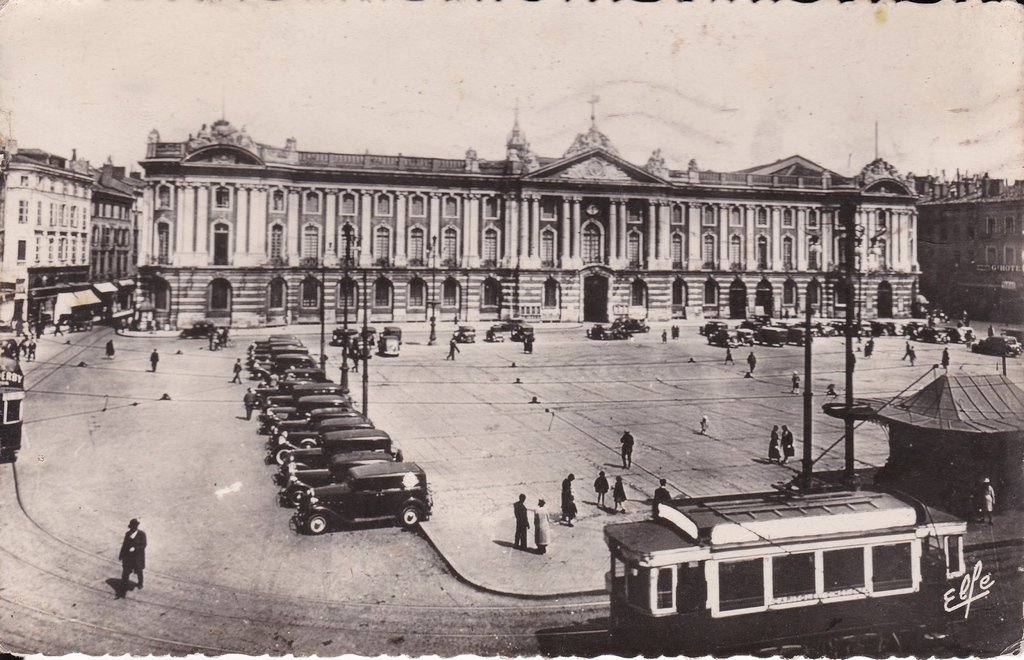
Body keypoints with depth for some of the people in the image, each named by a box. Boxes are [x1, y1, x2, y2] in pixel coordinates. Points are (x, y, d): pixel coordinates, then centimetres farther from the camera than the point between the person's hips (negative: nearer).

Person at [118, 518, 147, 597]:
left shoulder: (141, 534, -13)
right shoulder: (127, 534, -2)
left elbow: (143, 545, -14)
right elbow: (125, 545, 7)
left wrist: (135, 548, -29)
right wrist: (121, 555, 11)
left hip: (138, 557, -2)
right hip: (128, 556, 2)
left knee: (139, 572, 18)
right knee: (125, 573, -4)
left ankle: (140, 584, 46)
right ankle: (123, 591, 1)